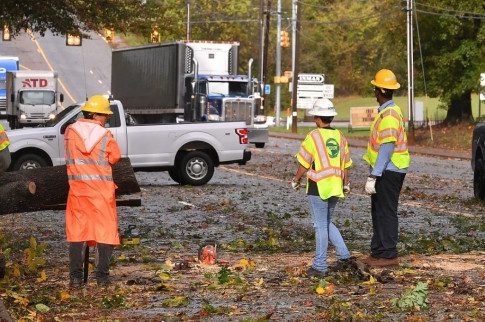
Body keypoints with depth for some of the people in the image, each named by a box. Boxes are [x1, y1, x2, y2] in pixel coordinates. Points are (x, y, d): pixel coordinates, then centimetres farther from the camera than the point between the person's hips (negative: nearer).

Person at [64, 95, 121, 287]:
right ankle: (102, 275, 5)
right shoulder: (105, 136, -7)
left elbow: (69, 157, 8)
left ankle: (75, 276, 3)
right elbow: (115, 157, -1)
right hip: (102, 189, -2)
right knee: (105, 230, 7)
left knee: (76, 231, 8)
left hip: (77, 188, 2)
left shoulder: (70, 132, 0)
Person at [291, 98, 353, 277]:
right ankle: (344, 254, 14)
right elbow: (345, 165, 12)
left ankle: (320, 266, 5)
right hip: (335, 189, 6)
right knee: (327, 223, 21)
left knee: (321, 226, -1)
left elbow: (304, 164, -9)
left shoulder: (314, 136, -12)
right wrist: (346, 184, 26)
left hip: (318, 188, -6)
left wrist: (296, 180, 8)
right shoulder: (340, 137, 7)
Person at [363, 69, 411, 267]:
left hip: (388, 171, -10)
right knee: (378, 212, 16)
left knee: (386, 213, -5)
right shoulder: (387, 112, 14)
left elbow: (387, 148, -25)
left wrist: (373, 176, -26)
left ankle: (388, 255, 0)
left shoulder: (389, 115, -19)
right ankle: (378, 252, 23)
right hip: (386, 171, 10)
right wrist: (374, 174, 22)